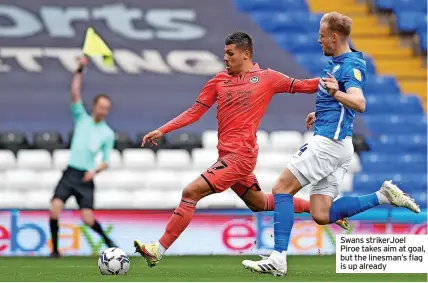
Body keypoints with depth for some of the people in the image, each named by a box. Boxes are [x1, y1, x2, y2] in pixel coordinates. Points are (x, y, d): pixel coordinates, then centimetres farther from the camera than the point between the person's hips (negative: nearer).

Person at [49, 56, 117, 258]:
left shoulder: (108, 133, 6)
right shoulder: (82, 119, 8)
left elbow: (106, 161, 8)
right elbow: (75, 94, -3)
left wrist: (95, 170, -13)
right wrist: (79, 71, -11)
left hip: (86, 179, -1)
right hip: (70, 173, 1)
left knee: (88, 219, -9)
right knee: (55, 207, -19)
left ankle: (108, 240, 19)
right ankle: (55, 249, -8)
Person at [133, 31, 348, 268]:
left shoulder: (267, 78, -1)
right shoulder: (219, 80, 11)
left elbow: (302, 86, 5)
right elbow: (195, 112, 12)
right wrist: (162, 131, 5)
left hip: (240, 155, -7)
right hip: (227, 155, 7)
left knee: (191, 192, -17)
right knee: (259, 203, 21)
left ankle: (158, 250, -14)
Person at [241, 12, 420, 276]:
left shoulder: (350, 65, -13)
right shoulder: (338, 63, 18)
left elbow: (359, 103, -29)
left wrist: (336, 93, -46)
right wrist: (320, 113, 44)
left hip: (330, 142, -10)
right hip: (332, 144, 10)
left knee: (282, 188, -9)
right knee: (322, 215, 2)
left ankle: (278, 259, -12)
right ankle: (384, 196, 3)